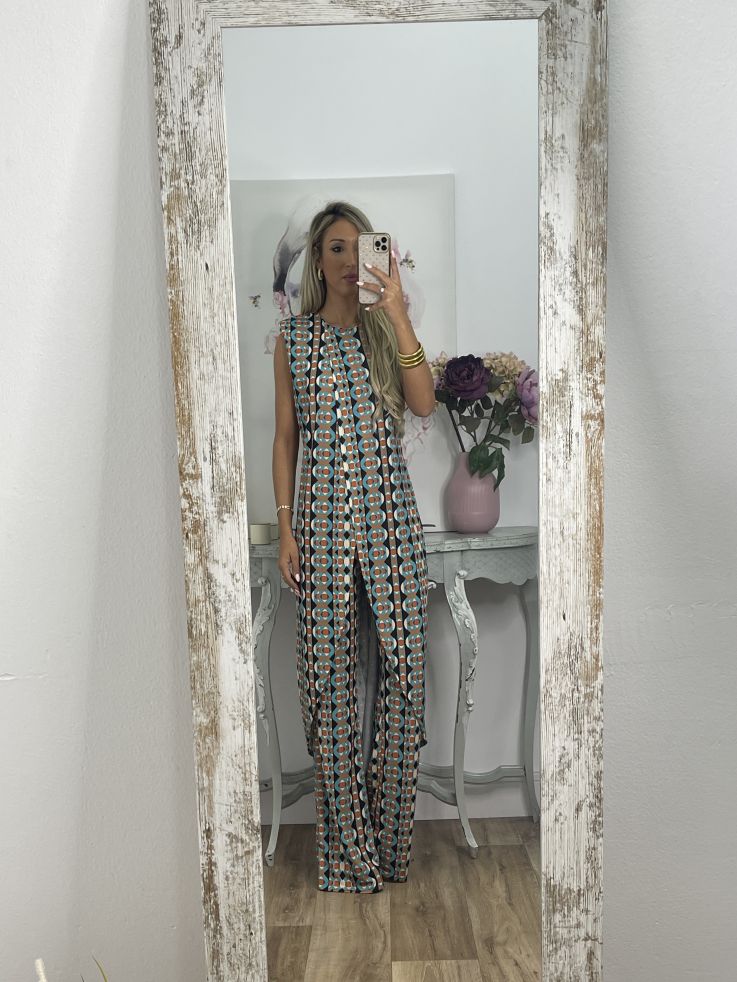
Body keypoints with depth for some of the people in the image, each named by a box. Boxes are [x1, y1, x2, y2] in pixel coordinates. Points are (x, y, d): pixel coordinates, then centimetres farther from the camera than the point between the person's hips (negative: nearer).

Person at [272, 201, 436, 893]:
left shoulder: (388, 329, 9)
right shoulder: (294, 337, 9)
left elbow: (424, 403, -9)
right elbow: (285, 435, 7)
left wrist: (397, 314, -14)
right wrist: (285, 527, 0)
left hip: (390, 514, 1)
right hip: (322, 516, 0)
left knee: (400, 665, 0)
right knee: (329, 667, 1)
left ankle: (391, 835, 19)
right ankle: (347, 845, 16)